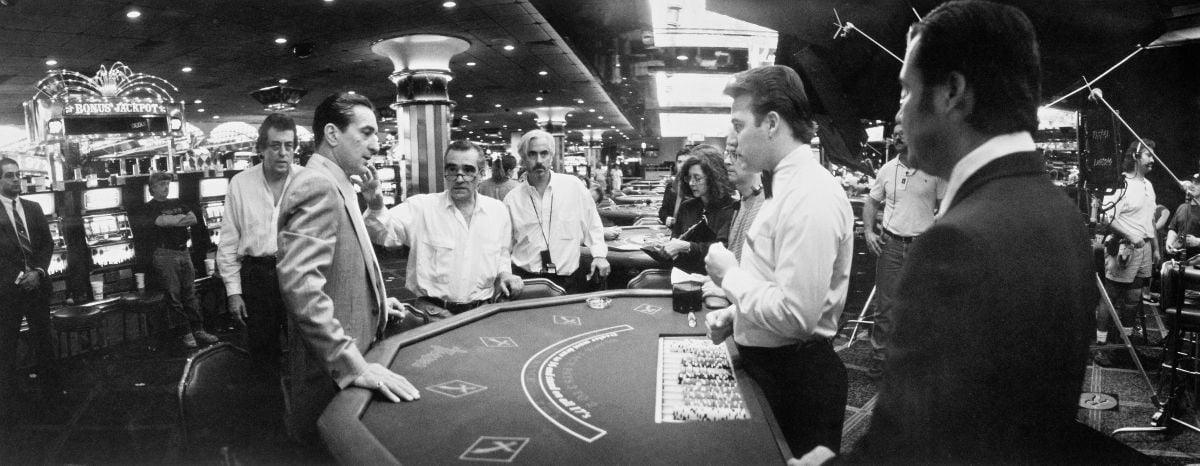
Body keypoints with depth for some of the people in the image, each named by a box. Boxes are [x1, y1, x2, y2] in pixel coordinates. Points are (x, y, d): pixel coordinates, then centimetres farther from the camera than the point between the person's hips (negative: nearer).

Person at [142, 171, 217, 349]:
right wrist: (183, 218, -4)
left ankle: (198, 329, 10)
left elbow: (193, 220, 2)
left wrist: (172, 221, -10)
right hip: (165, 254, -5)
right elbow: (162, 222, -18)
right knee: (174, 296, -2)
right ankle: (186, 333, 3)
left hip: (184, 252, 5)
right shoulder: (149, 208, -2)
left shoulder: (177, 204, 15)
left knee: (190, 294, 7)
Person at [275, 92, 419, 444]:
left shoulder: (334, 185, 14)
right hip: (330, 375, -10)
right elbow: (299, 282, -29)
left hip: (342, 363, 10)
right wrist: (354, 366, -30)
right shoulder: (317, 185, -18)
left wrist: (372, 302, 16)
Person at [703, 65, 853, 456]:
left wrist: (729, 275, -16)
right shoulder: (791, 185, 9)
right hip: (769, 362, 9)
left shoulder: (811, 196, -23)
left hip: (795, 376, -9)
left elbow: (795, 315, -28)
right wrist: (734, 314, 7)